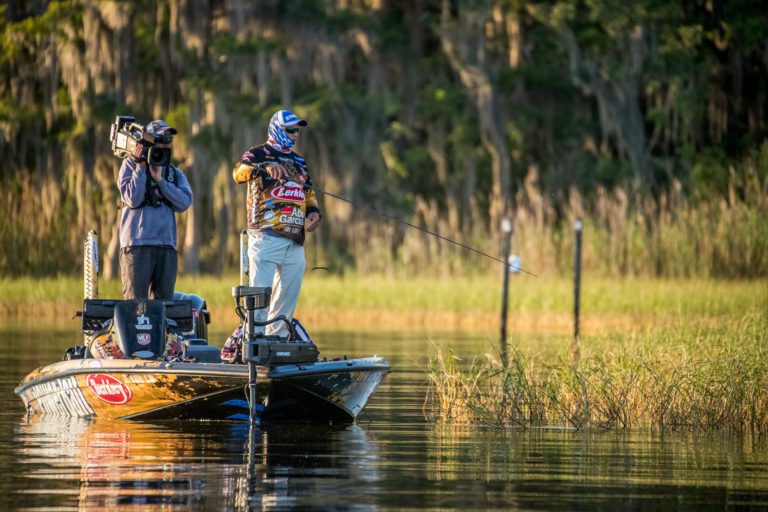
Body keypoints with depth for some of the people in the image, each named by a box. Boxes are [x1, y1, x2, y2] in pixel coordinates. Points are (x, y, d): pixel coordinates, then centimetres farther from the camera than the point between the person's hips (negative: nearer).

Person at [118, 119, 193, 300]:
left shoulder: (175, 173, 16)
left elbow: (184, 203, -1)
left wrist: (160, 179, -7)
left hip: (167, 247, 4)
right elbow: (133, 199, -9)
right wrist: (141, 167, -10)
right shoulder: (131, 165, 5)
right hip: (137, 245, -4)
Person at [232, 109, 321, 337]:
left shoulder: (299, 161, 24)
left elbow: (309, 192, 28)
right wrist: (265, 168, -35)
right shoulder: (258, 154, 2)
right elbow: (239, 173, -17)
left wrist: (314, 211, 6)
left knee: (288, 295, 7)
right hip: (266, 236, -7)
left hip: (295, 241, 7)